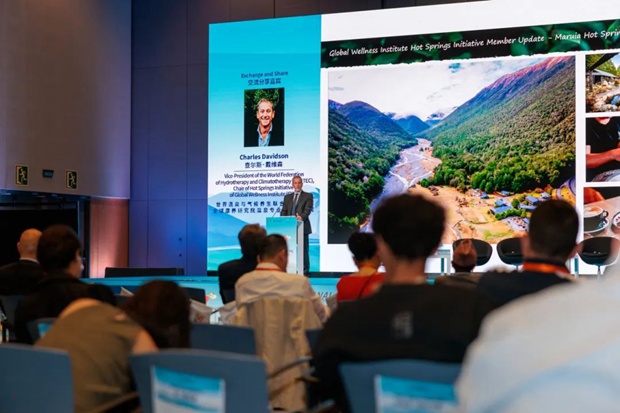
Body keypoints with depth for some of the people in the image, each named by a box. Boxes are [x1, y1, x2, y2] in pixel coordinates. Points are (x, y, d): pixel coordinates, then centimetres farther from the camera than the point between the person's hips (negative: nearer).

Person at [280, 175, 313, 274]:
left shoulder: (308, 196, 5)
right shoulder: (287, 197, 18)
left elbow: (308, 210, -9)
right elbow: (283, 211, 14)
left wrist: (301, 217, -29)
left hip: (302, 228, -4)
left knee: (303, 250, -2)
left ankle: (304, 272, 2)